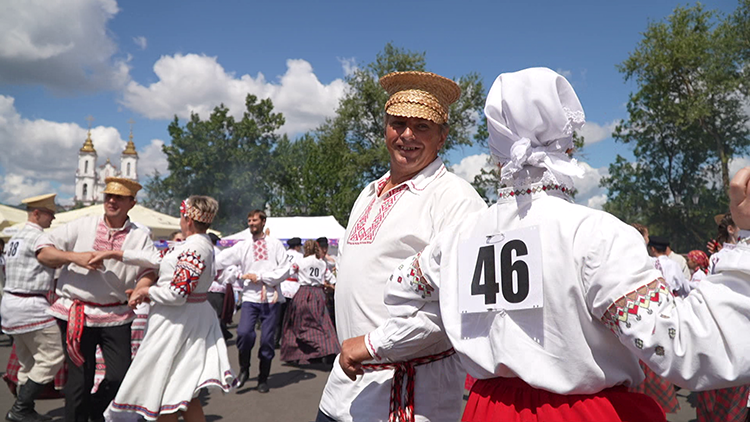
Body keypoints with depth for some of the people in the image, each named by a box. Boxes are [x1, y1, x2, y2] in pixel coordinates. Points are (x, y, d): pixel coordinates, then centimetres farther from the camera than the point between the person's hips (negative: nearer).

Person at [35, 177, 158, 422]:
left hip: (116, 316, 1)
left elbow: (150, 269, -4)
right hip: (76, 314, -1)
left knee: (121, 375, -1)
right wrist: (75, 256, -15)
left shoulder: (140, 237, 4)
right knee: (80, 378, 3)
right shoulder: (82, 226, 3)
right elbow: (42, 252, 2)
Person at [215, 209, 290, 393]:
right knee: (244, 333, -20)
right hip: (250, 297, 0)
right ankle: (244, 370, 6)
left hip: (271, 297, 0)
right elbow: (221, 260, 2)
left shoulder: (275, 245, 7)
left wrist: (260, 277, -7)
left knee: (267, 339, 2)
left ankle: (263, 379, 21)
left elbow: (284, 270, 0)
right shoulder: (242, 247, 9)